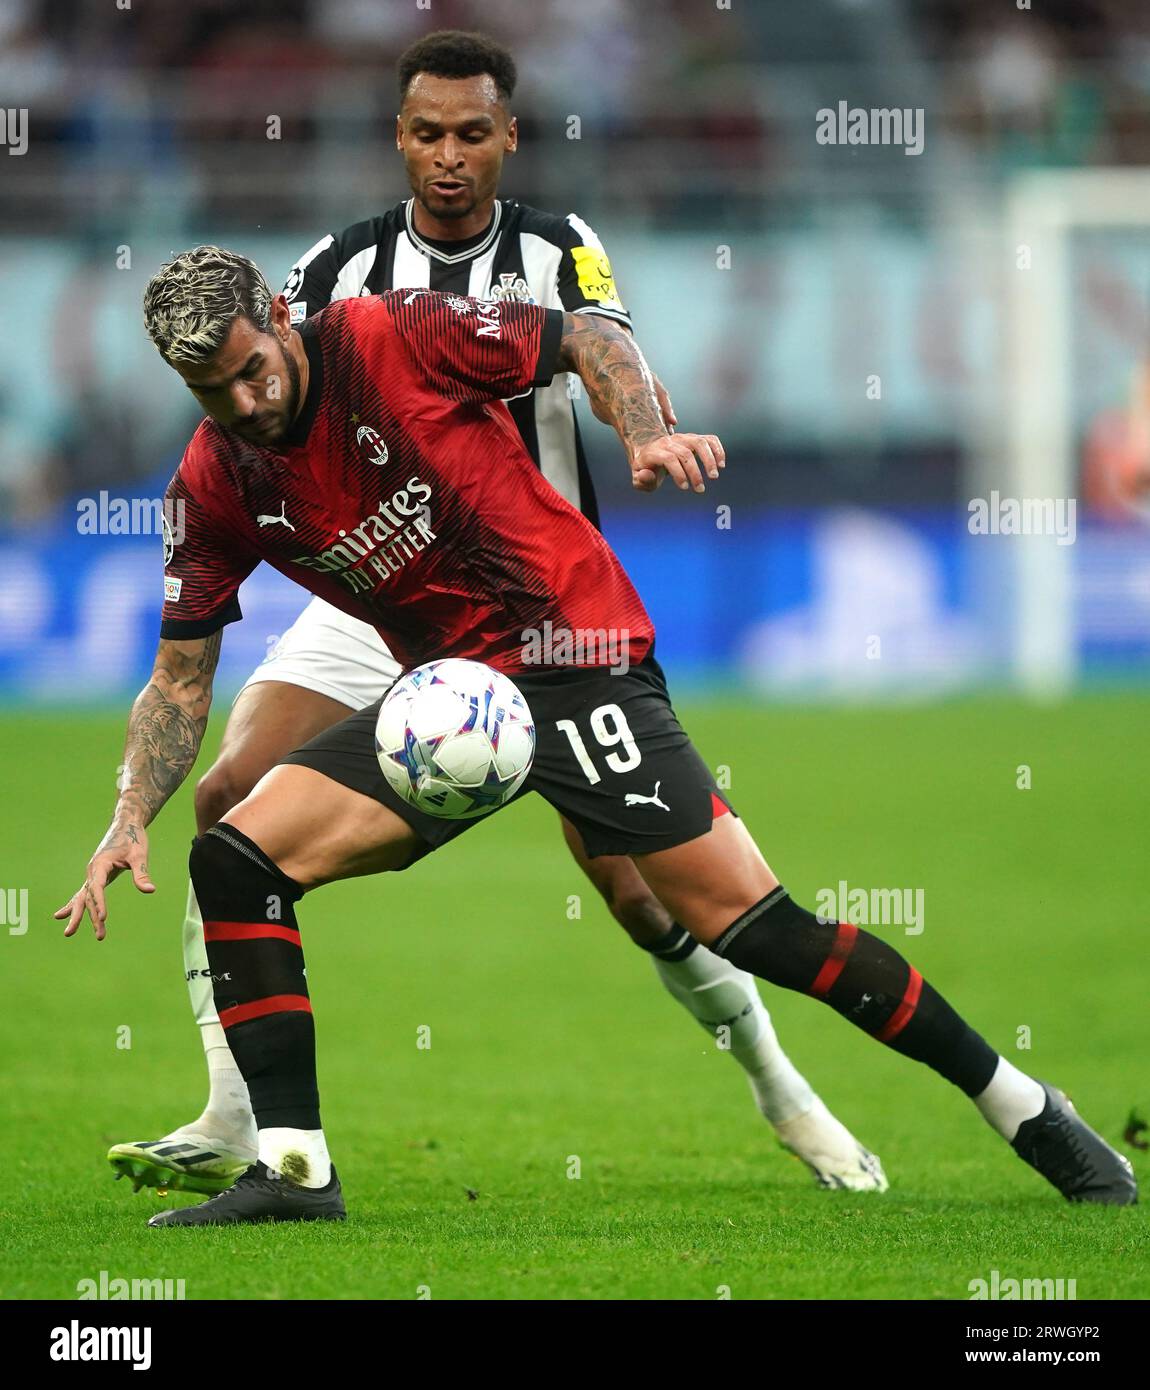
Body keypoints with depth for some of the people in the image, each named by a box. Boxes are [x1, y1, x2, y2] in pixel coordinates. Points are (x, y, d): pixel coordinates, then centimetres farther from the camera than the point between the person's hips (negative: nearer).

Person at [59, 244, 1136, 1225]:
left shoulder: (397, 335, -13)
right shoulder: (215, 486, 0)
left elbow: (591, 340, -3)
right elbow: (180, 680, 6)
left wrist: (645, 436, -22)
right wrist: (129, 818, -8)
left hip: (577, 657, -5)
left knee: (742, 918, -13)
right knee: (236, 857, -12)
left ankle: (1025, 1111, -2)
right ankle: (292, 1167, -8)